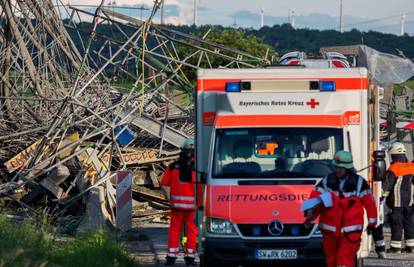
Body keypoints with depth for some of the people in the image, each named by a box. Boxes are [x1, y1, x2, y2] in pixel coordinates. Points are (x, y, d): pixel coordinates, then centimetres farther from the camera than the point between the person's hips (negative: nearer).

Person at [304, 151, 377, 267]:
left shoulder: (359, 183, -2)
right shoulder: (327, 182, 2)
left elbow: (369, 202, 5)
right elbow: (315, 197, -9)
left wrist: (372, 222, 9)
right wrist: (310, 212, -29)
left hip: (351, 231, -3)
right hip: (330, 230, 3)